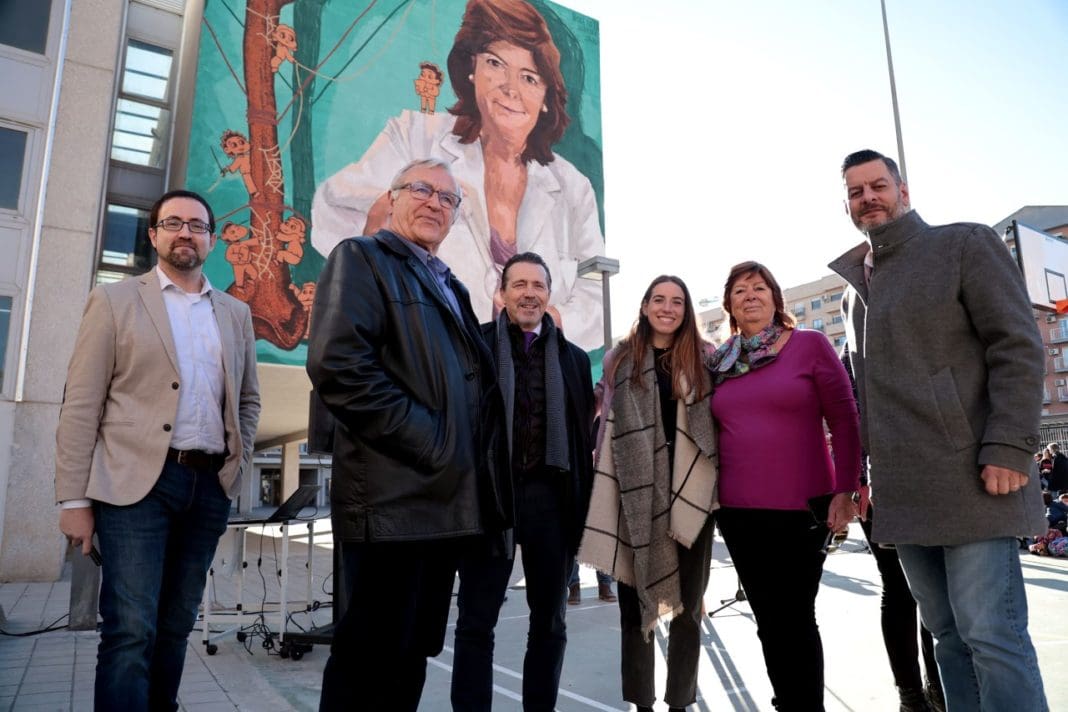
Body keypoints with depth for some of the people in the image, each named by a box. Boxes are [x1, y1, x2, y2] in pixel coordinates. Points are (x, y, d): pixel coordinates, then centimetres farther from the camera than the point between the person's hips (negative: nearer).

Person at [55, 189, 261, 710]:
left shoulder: (236, 313, 14)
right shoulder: (114, 301, 4)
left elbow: (248, 399, 21)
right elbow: (81, 406, -2)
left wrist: (237, 463, 8)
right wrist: (74, 498, -7)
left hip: (210, 486, 4)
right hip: (136, 483, -3)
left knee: (176, 627, 12)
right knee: (130, 630, -6)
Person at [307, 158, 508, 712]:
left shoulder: (450, 286, 22)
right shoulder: (362, 258, -2)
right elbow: (337, 361, -18)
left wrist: (472, 455, 8)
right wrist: (427, 441, -18)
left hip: (448, 498, 8)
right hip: (394, 496, -8)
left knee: (413, 653, 17)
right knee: (372, 658, 0)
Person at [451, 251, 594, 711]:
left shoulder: (574, 359, 12)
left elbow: (583, 436, 11)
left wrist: (582, 503, 5)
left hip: (551, 497, 4)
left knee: (549, 623, 14)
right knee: (476, 621, 5)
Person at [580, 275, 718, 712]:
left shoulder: (706, 359, 8)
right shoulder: (619, 360, 8)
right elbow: (608, 429, 6)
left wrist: (709, 487, -3)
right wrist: (606, 495, 0)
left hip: (690, 496, 0)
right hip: (635, 498, 0)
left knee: (688, 607, 9)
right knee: (634, 605, 7)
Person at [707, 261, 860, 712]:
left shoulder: (810, 345, -2)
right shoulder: (720, 361, 8)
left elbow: (844, 420, -5)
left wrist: (845, 489, -11)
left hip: (803, 507, -4)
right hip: (738, 511, 4)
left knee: (796, 619, 5)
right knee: (768, 621, 12)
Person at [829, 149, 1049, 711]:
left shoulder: (965, 245, 1)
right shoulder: (853, 288, 19)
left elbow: (1018, 348, -8)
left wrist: (1009, 447, -17)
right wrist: (865, 470, 15)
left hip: (969, 479, -6)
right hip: (904, 492, 6)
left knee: (991, 635, -5)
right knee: (947, 633, 11)